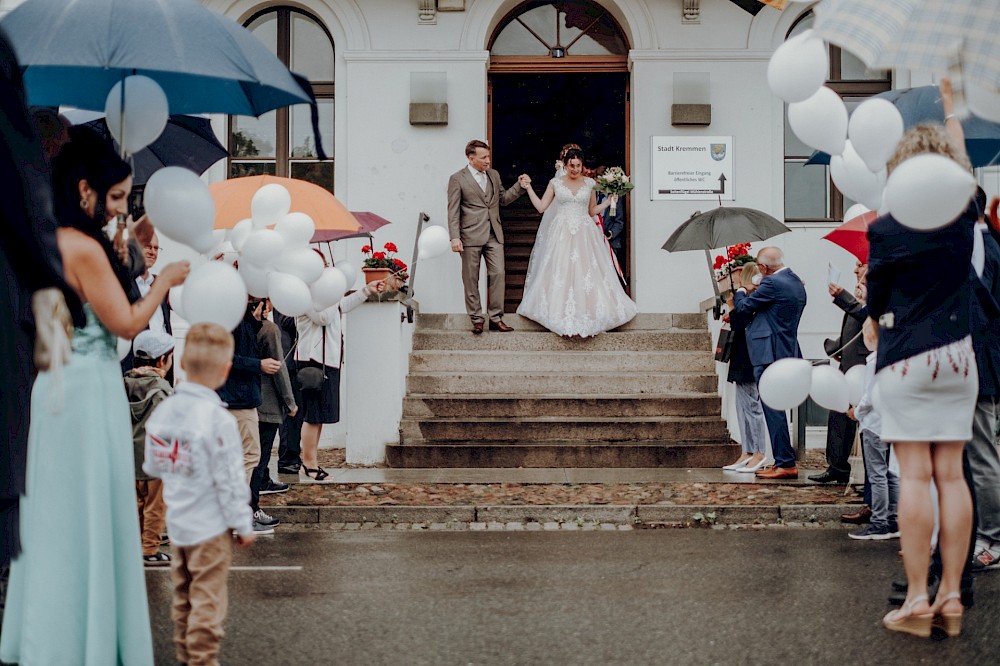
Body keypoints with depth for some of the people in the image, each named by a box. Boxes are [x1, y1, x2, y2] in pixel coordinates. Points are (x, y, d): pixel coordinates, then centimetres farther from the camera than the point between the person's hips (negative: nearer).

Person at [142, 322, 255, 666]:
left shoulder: (161, 411, 1)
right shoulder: (218, 420, -20)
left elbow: (152, 466, 10)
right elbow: (229, 481, -16)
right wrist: (243, 525, -7)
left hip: (176, 522, 7)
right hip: (210, 528, -7)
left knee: (183, 595, 18)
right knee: (207, 599, 2)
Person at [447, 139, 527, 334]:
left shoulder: (494, 175, 13)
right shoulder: (457, 179, -3)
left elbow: (503, 199, 21)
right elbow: (453, 211, -6)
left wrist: (519, 186, 5)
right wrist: (455, 238, -13)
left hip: (494, 235, 4)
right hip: (471, 237, -4)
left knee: (498, 274, -2)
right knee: (471, 279, 2)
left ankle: (496, 318, 4)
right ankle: (476, 320, 11)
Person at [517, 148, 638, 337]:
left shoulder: (589, 183, 7)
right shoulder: (555, 183, 5)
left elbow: (592, 211, 15)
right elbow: (541, 207, 6)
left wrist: (610, 200, 6)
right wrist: (529, 188, 2)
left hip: (585, 233, 1)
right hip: (562, 234, -1)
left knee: (587, 271, -4)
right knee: (561, 273, -4)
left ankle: (587, 313, 3)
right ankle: (564, 316, 1)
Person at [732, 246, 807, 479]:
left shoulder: (772, 283, -16)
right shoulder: (796, 282, 14)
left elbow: (743, 307, -7)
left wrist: (741, 291, 13)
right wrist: (752, 293, 20)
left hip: (769, 355, -10)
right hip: (788, 352, 10)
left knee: (773, 409, -6)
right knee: (775, 409, 15)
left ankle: (786, 464, -7)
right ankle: (783, 461, 17)